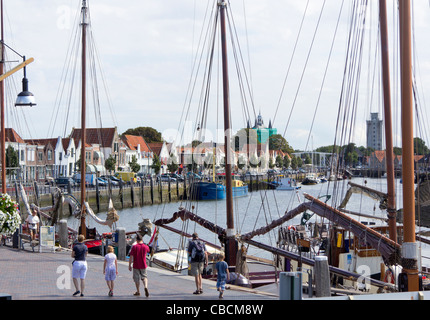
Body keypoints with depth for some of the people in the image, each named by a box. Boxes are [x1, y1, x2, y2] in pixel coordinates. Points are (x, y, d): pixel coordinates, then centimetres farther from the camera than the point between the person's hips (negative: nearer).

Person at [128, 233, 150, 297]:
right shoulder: (146, 247, -4)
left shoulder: (134, 247, -11)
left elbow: (131, 257, -12)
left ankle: (138, 291, 17)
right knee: (144, 277, 13)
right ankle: (145, 286, -14)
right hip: (143, 265, 2)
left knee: (136, 278, 10)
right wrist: (142, 243, 29)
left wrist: (129, 265, -5)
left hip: (136, 266, -2)